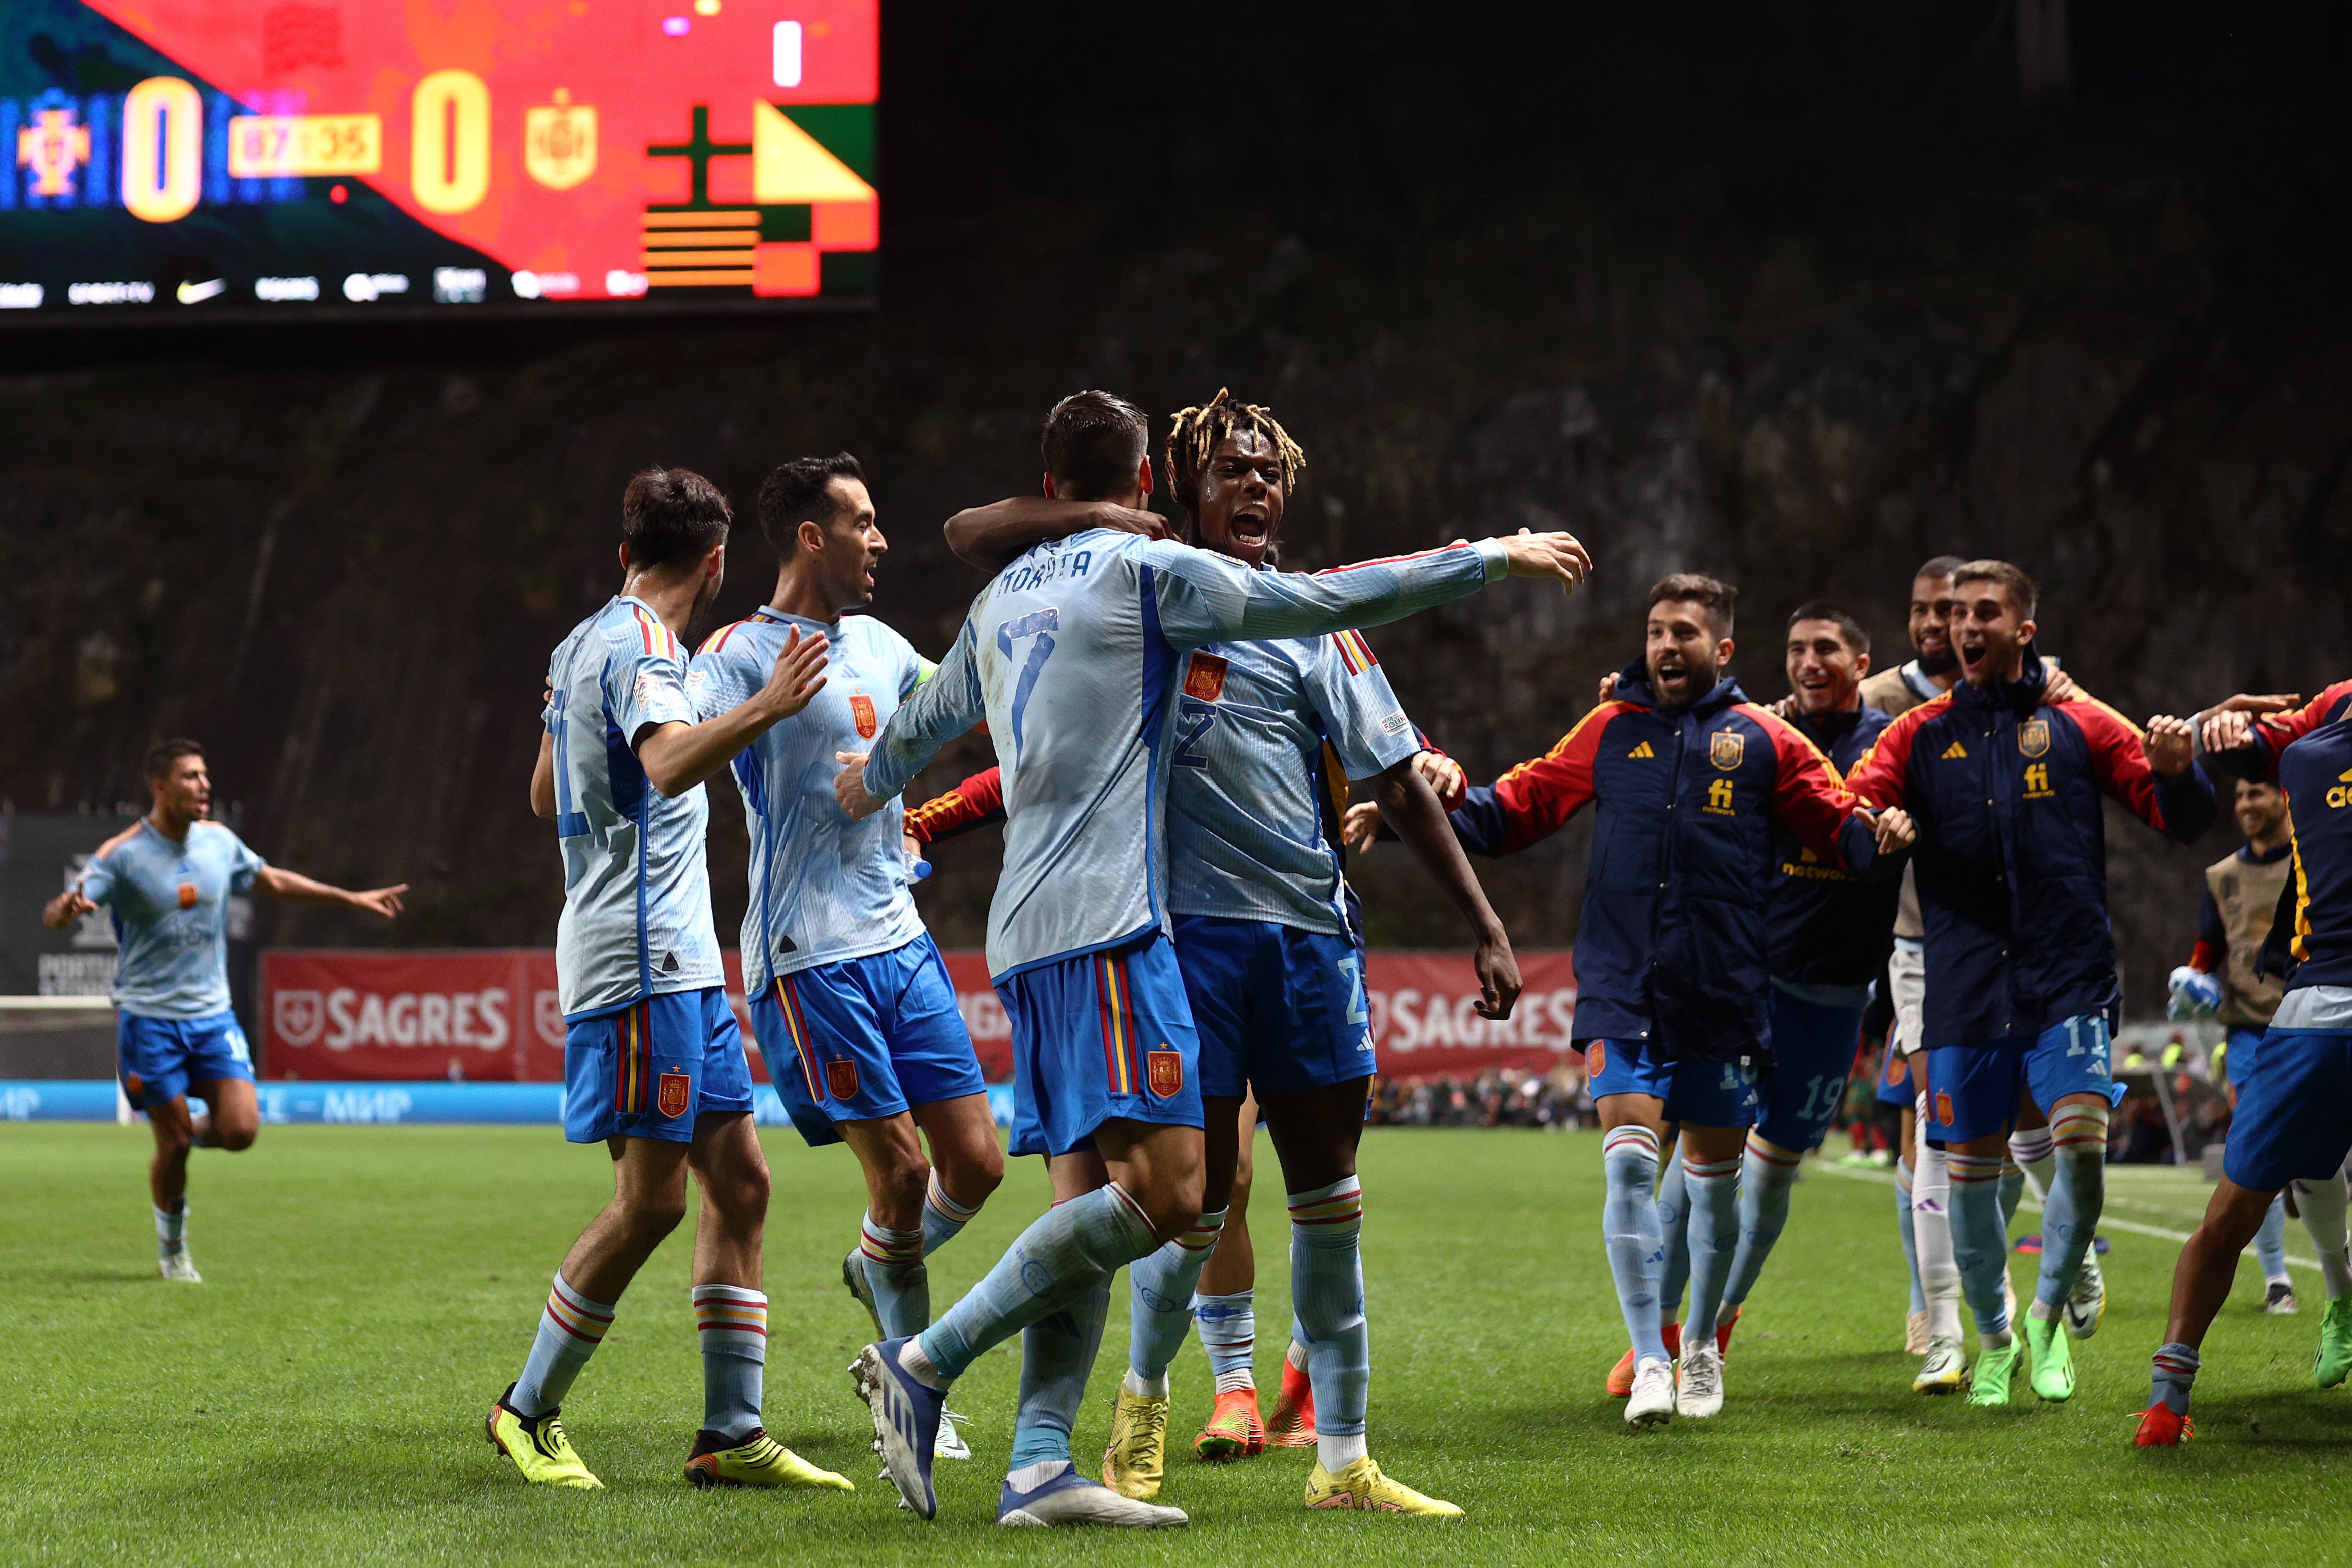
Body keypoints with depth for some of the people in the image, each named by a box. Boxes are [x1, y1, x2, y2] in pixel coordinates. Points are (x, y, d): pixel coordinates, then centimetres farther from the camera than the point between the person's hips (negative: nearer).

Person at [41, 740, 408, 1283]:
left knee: (241, 1130, -11)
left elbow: (274, 881, 20)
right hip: (148, 1019, -4)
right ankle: (172, 1249, 21)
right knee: (175, 1145, -3)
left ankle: (196, 1128, 25)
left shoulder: (219, 841, 3)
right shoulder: (122, 854, -13)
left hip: (212, 1015, 4)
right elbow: (55, 914, -21)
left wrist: (352, 898, 24)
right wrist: (66, 908, -46)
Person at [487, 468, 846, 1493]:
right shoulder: (638, 644, -12)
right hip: (639, 956, -10)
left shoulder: (585, 642, 17)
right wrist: (764, 710, -43)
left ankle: (732, 1434, 5)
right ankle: (527, 1412, 7)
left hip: (679, 959, 10)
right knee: (651, 1199, -7)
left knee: (738, 1178, 5)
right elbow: (670, 762, -32)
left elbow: (545, 797, 28)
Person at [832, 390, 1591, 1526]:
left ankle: (1039, 1465, -3)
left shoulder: (1003, 595, 20)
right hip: (1106, 923, -9)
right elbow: (1323, 601, -1)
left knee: (1090, 1199, 6)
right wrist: (1492, 558, 8)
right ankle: (922, 1365, -15)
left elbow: (928, 717, 37)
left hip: (1029, 939, 9)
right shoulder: (1148, 571, -1)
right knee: (1165, 1190, -14)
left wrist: (870, 783, 59)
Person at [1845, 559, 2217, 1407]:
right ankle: (1993, 1339, 26)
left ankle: (2051, 1313, 5)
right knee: (1969, 1170, 5)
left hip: (2067, 984, -2)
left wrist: (2175, 771, -15)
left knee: (2081, 1143, -17)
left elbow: (2183, 820, 7)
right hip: (1965, 991, 2)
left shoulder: (2079, 725, 6)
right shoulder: (1919, 735, 9)